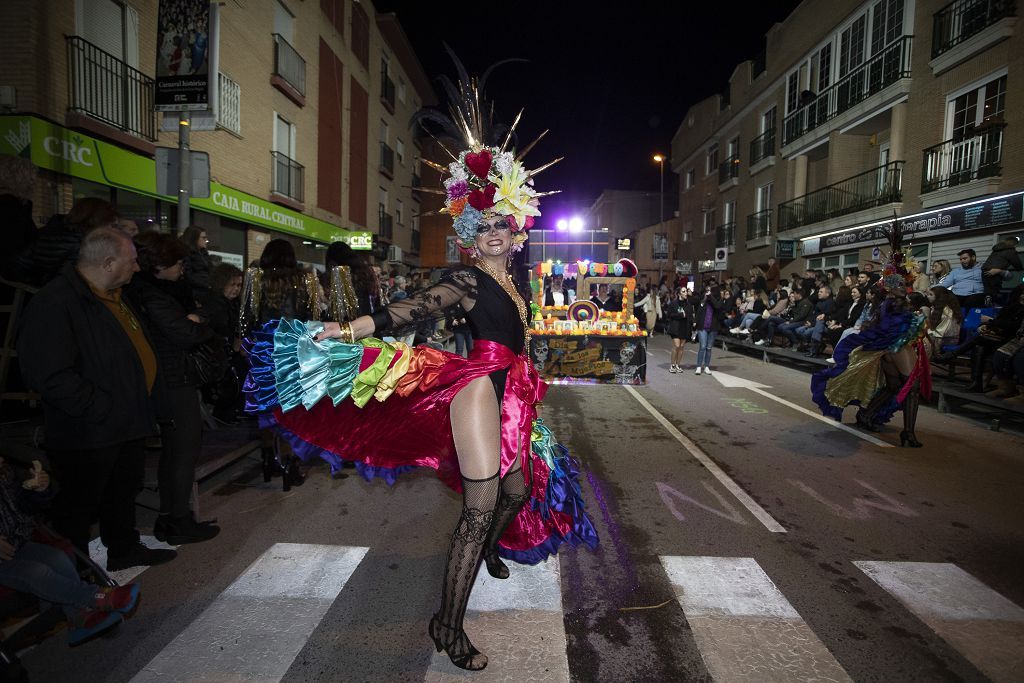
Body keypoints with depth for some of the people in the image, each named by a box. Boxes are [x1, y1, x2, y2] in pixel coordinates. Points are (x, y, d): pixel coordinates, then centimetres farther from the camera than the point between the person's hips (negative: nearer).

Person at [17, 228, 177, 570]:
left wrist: (140, 406, 15)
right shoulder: (55, 303, -22)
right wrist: (101, 410, -23)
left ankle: (124, 549, 42)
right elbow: (50, 375, -29)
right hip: (87, 434, -9)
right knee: (79, 504, 8)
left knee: (124, 491, 23)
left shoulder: (114, 297, 10)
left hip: (127, 425, 9)